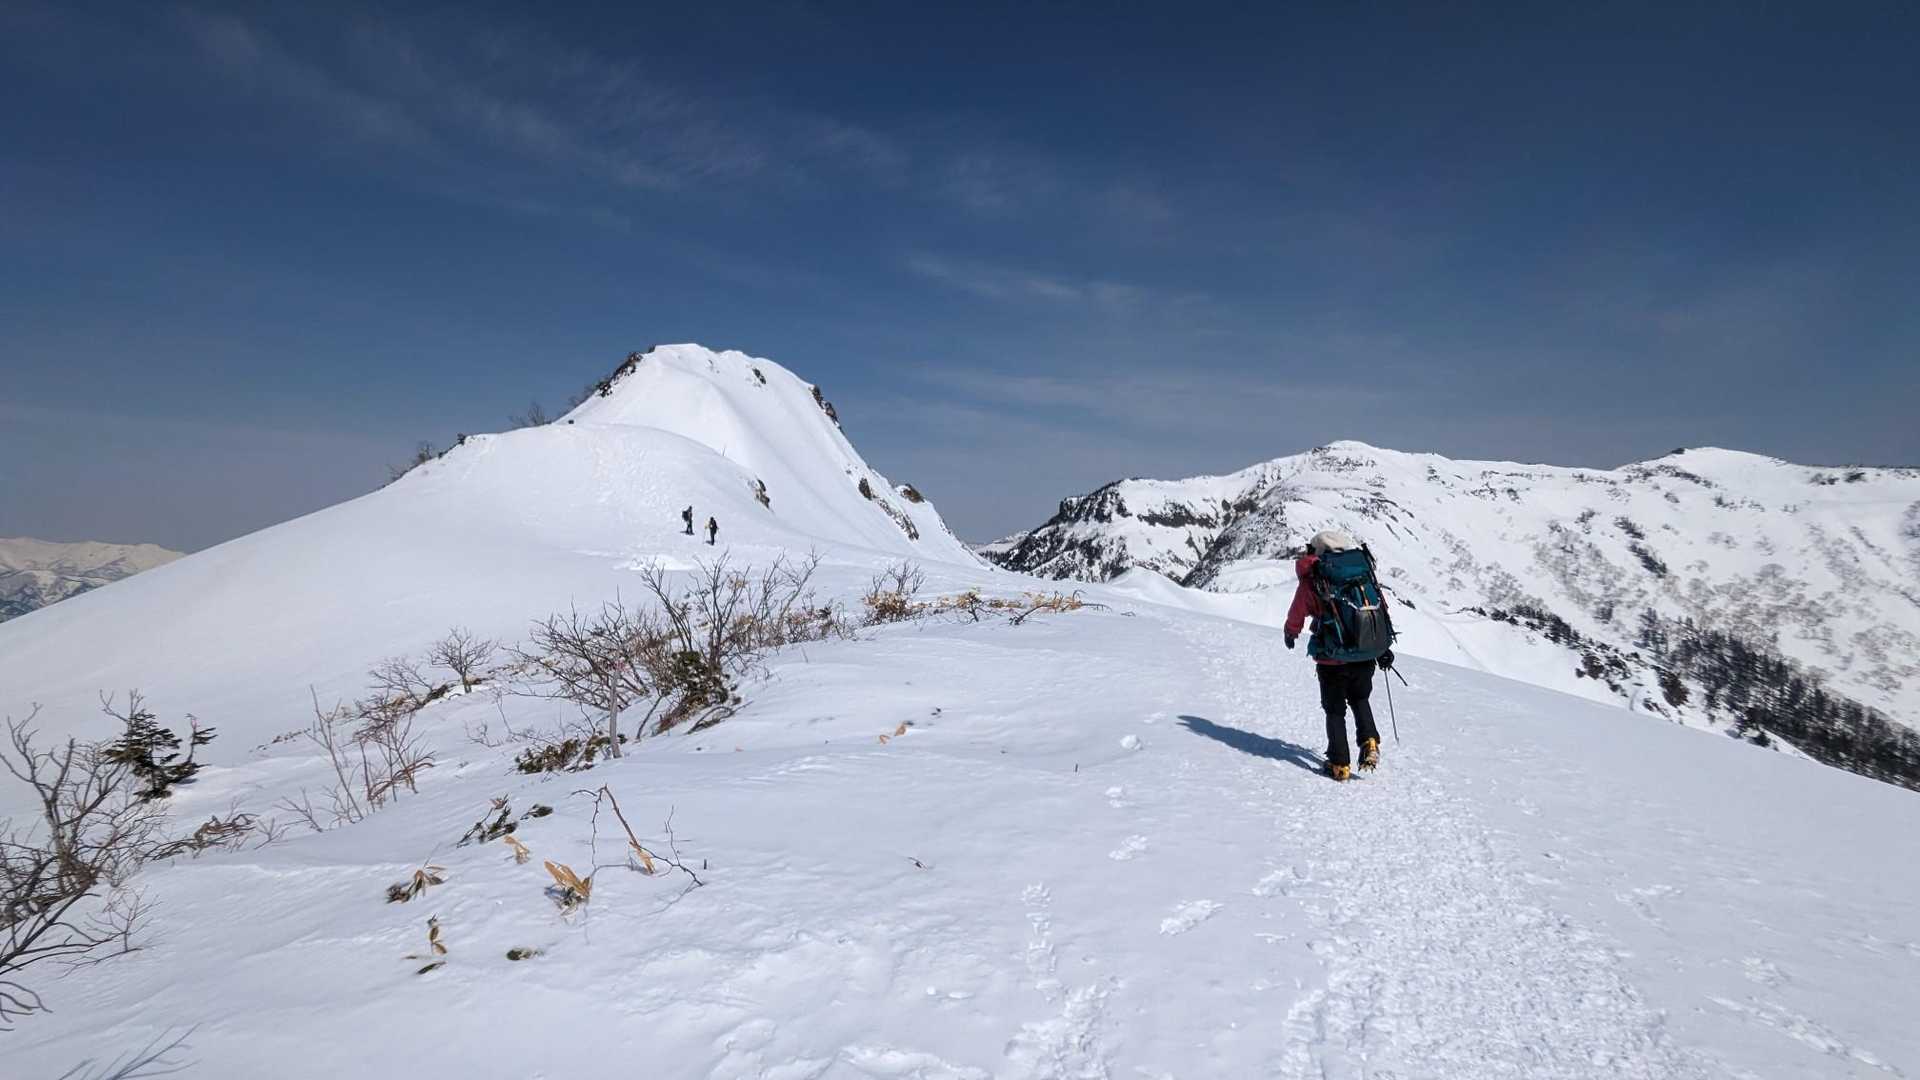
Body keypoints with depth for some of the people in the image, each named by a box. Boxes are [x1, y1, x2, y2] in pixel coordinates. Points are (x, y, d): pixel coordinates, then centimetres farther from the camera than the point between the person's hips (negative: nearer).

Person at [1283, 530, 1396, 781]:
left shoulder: (1310, 582, -5)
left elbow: (1296, 617, 4)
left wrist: (1291, 634, 27)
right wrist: (1383, 648, 14)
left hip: (1332, 660, -3)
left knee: (1335, 711, 13)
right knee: (1360, 700, 28)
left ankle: (1340, 764, 12)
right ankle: (1370, 744, 12)